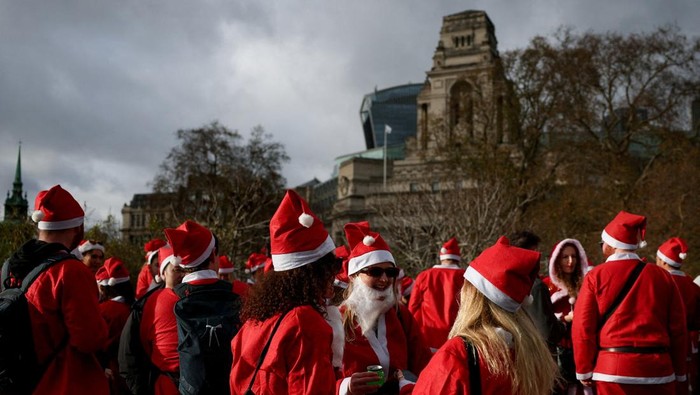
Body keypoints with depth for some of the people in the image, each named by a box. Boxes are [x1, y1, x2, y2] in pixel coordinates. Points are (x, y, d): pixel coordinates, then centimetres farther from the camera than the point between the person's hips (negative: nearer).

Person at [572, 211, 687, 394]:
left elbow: (582, 327, -5)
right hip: (658, 369, 2)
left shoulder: (596, 276, -3)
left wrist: (585, 370, 4)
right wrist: (679, 372, 16)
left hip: (613, 370, -2)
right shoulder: (662, 276, 5)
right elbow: (678, 328, 7)